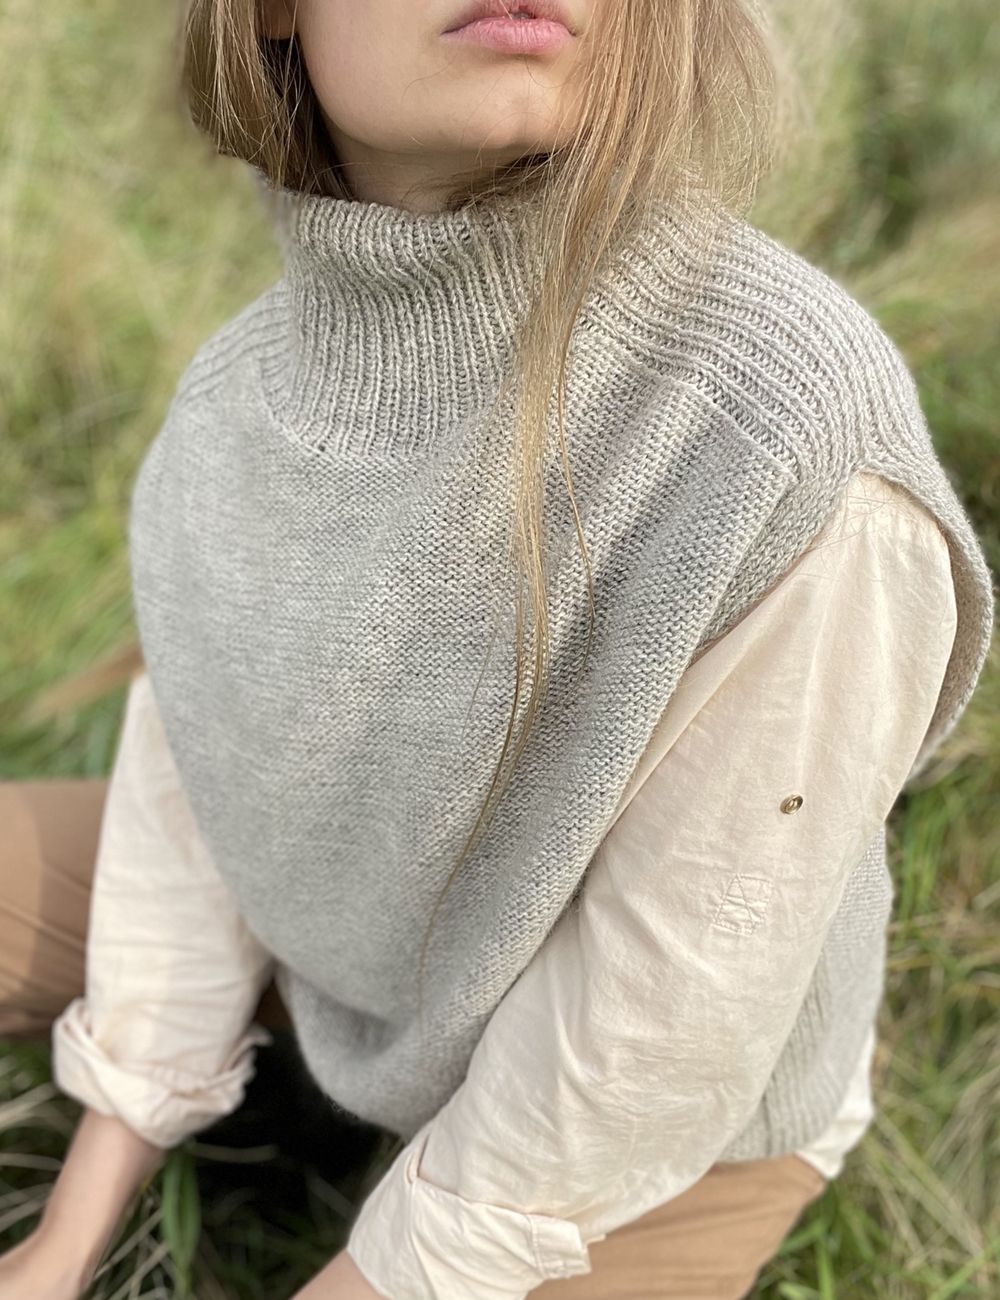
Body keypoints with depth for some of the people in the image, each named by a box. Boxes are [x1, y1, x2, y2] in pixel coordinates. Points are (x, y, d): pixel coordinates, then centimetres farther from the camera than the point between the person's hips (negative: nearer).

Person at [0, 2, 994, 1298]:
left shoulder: (795, 456, -37)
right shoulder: (253, 382, -16)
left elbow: (650, 1046, -28)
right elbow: (196, 781, -8)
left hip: (656, 1126, -4)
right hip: (360, 942, 4)